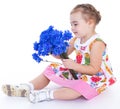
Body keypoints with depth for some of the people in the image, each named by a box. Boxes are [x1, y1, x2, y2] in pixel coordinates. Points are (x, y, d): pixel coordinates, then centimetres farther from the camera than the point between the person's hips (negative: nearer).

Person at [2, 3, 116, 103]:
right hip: (77, 71, 8)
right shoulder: (76, 40, 3)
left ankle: (48, 94, -41)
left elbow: (94, 70, -25)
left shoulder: (97, 44, -22)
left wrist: (74, 66, -32)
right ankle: (27, 87, -10)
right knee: (51, 70, 2)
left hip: (93, 78, -8)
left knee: (80, 86, -40)